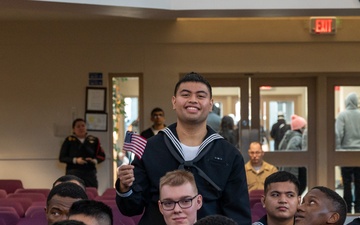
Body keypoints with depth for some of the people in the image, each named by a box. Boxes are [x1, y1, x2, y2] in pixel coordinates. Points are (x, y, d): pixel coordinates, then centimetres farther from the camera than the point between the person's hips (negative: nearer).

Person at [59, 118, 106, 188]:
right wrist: (75, 160, -11)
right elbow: (62, 158, 4)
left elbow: (102, 156, 14)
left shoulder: (94, 140, 11)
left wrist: (95, 160, -7)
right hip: (73, 173, -2)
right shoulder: (69, 140, 6)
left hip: (90, 173, 2)